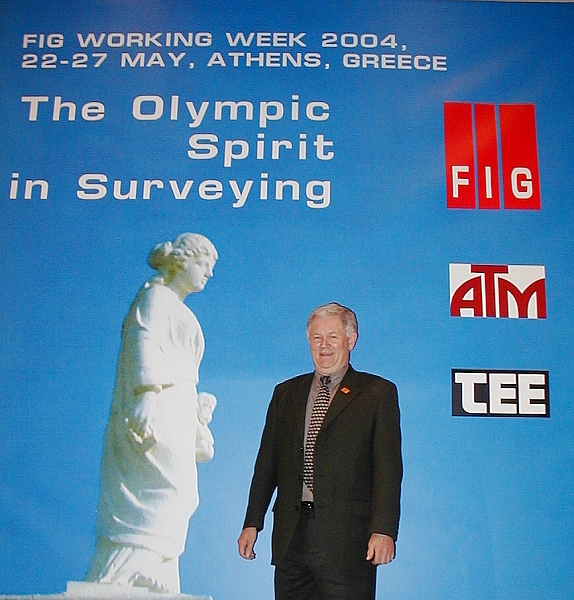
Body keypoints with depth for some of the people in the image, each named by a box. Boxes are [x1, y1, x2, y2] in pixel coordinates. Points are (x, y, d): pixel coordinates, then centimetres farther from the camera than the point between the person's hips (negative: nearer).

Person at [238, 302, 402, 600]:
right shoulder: (286, 393, 15)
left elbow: (388, 467, -4)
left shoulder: (377, 393, 2)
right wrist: (252, 523, 10)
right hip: (291, 537, 4)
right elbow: (267, 462, 15)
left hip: (347, 539, -3)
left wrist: (383, 530, -13)